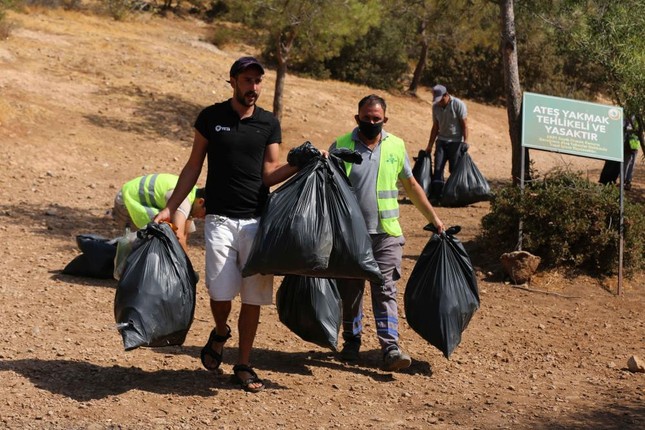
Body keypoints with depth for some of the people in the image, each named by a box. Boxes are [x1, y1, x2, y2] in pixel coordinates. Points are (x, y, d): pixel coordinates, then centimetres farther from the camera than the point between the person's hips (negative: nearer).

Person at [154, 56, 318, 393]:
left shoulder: (269, 124, 8)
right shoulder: (211, 117, 4)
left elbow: (269, 174, 4)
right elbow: (193, 166, 8)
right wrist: (169, 208, 3)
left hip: (257, 220, 2)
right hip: (220, 218, -2)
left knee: (254, 296, 1)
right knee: (221, 291, -12)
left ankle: (243, 365, 16)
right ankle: (220, 334, 23)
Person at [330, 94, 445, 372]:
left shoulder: (396, 146, 7)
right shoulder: (340, 146, 0)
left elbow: (412, 186, 17)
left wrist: (434, 219, 18)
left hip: (386, 233, 1)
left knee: (385, 290, -6)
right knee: (350, 291, 9)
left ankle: (390, 349, -12)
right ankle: (351, 342, 24)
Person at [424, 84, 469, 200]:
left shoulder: (458, 105, -9)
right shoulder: (435, 107, 6)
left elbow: (464, 125, -9)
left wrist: (465, 141, -17)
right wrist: (430, 146, 13)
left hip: (456, 142, -5)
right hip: (441, 141, 5)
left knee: (455, 170, -5)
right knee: (438, 168, -3)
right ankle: (436, 195, -2)